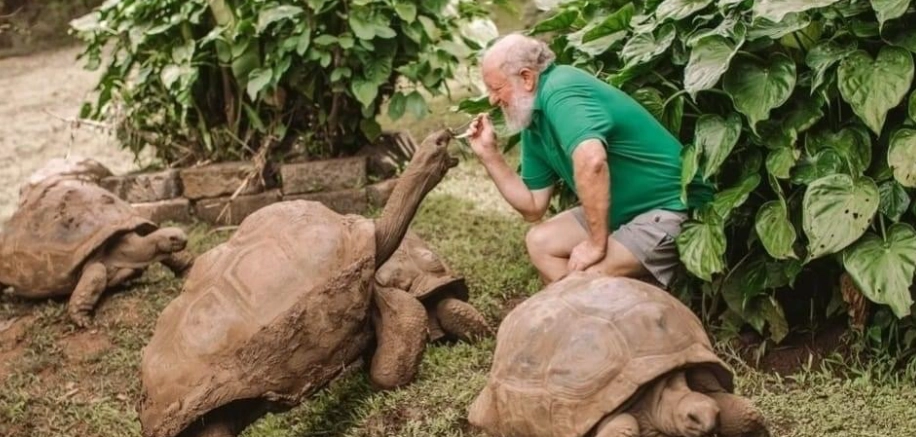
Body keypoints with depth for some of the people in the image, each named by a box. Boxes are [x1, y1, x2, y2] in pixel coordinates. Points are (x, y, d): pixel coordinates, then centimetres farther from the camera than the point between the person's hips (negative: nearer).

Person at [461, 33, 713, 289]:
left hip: (673, 206, -10)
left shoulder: (559, 91, -22)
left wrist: (597, 244, -33)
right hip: (626, 210, 10)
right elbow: (533, 208, 13)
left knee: (589, 277, -25)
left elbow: (592, 161, -40)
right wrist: (488, 154, 6)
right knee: (540, 242, 5)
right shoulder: (533, 123, 7)